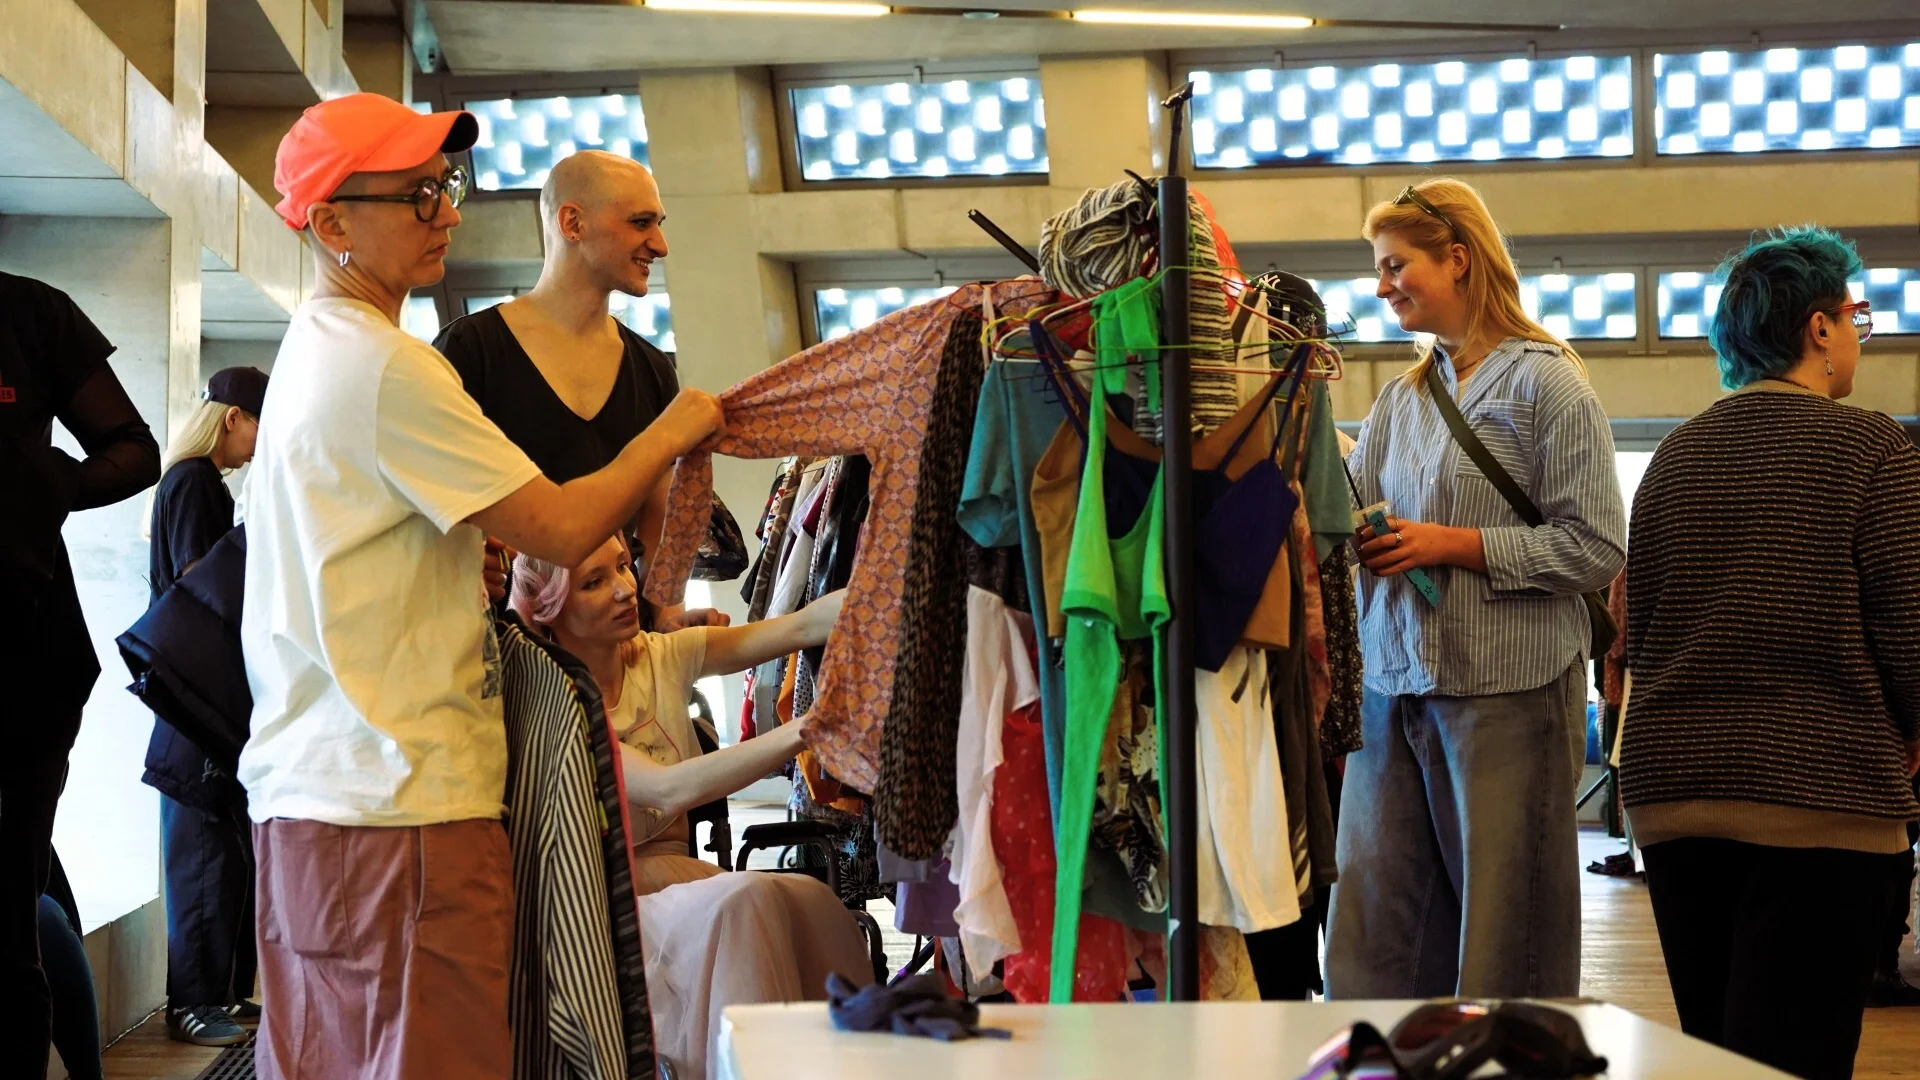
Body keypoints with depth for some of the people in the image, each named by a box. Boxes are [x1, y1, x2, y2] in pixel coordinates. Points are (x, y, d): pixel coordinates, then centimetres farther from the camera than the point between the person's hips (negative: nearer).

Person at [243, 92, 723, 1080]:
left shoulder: (312, 351, 18)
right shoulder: (386, 367, -13)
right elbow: (563, 530, -14)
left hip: (298, 790, 10)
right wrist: (673, 433, 1)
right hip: (397, 800, -10)